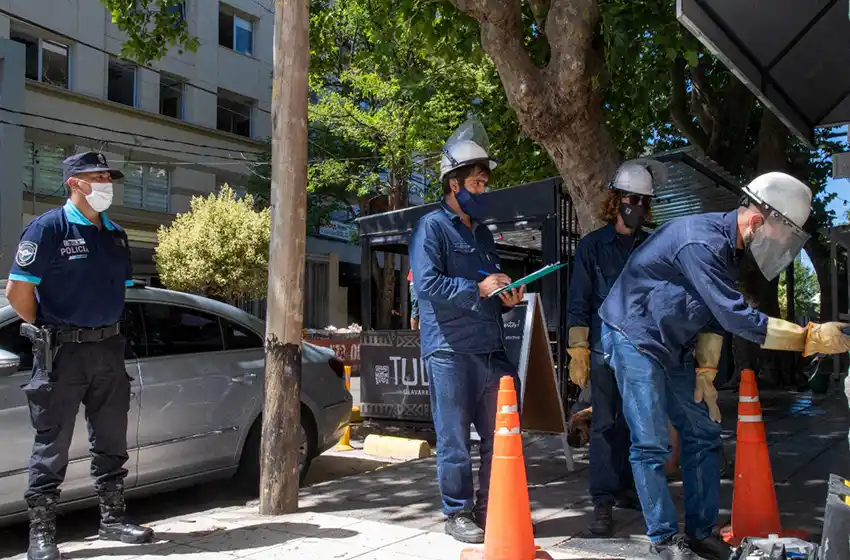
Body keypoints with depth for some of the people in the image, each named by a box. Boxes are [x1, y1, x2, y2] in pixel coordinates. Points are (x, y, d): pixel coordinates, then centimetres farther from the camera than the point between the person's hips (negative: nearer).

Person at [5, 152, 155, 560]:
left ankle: (112, 519, 25)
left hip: (108, 349, 6)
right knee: (52, 445, 1)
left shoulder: (115, 234, 11)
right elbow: (17, 290, -10)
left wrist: (105, 328, 13)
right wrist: (47, 332, -2)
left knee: (111, 440, 12)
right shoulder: (49, 227, -8)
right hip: (61, 353, -6)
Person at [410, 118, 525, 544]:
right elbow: (427, 283, -16)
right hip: (450, 351, -7)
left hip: (491, 349, 8)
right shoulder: (432, 227, -3)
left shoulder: (483, 233, 21)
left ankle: (490, 507, 23)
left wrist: (506, 297, 6)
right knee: (454, 438, 0)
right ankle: (457, 513, 14)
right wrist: (478, 287, -15)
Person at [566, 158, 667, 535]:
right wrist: (577, 352, -7)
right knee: (605, 424, -4)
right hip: (606, 349, -4)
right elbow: (578, 302, 0)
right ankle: (602, 504, 1)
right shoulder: (593, 245, 3)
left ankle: (626, 489, 24)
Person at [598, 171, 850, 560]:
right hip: (635, 338, -9)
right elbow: (736, 317, -31)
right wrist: (810, 337, -28)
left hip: (674, 346, 10)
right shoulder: (701, 243, -28)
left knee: (703, 435, 8)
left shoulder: (730, 247, 3)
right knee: (652, 444, -8)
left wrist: (705, 371, 6)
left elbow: (716, 313, 10)